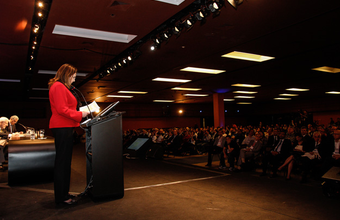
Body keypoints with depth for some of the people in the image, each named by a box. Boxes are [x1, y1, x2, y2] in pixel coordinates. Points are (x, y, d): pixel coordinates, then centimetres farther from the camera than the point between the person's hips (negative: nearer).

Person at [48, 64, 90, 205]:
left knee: (63, 161, 14)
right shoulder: (58, 86, -10)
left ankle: (62, 194, 23)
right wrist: (80, 114, -14)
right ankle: (61, 197, 2)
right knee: (63, 161, -6)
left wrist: (79, 112, 16)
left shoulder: (62, 87, 22)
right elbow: (61, 109, -19)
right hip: (62, 127, -11)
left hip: (64, 127, 11)